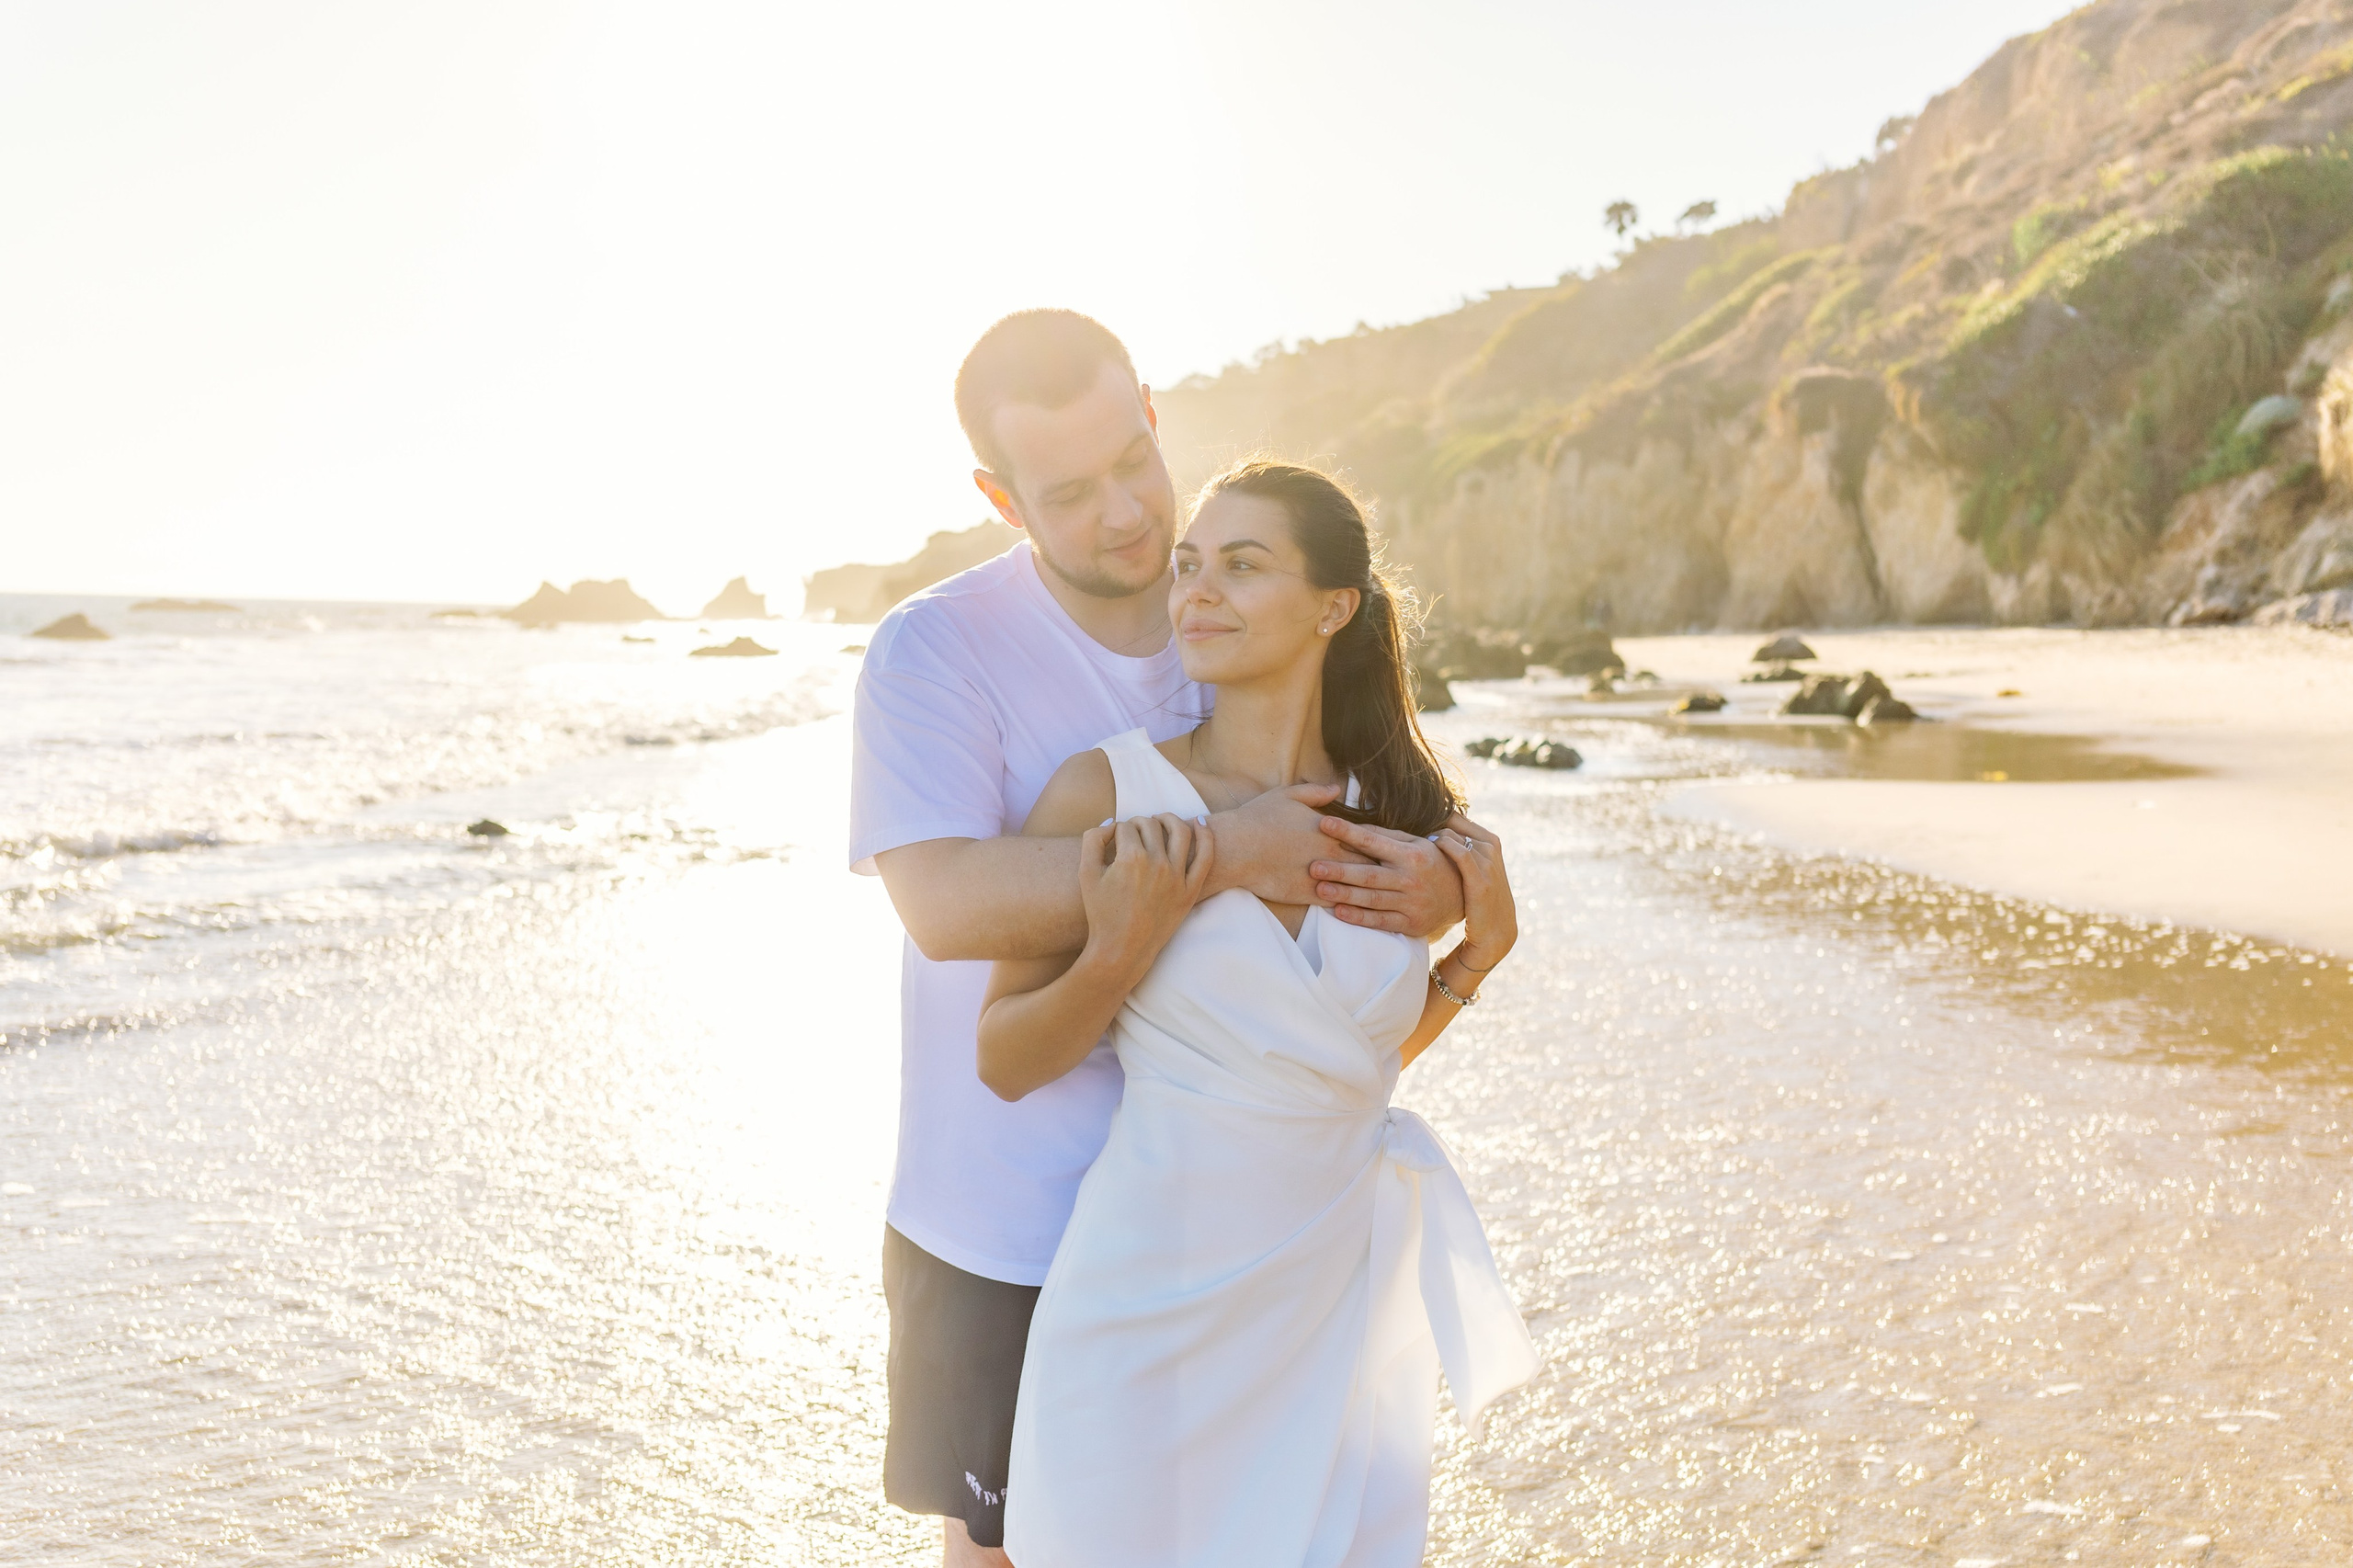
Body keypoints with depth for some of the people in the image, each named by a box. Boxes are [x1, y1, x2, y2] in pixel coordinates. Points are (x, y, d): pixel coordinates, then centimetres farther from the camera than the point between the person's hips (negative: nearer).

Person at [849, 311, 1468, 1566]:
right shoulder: (932, 652, -13)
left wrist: (1443, 883, -20)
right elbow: (947, 902, -29)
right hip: (1010, 1237, -3)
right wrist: (1224, 850, -31)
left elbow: (1448, 830, 5)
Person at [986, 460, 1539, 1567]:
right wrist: (1123, 952, -20)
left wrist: (1483, 947, 2)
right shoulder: (1108, 793, -10)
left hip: (1344, 1312, 4)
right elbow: (1004, 1064, -6)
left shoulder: (1399, 814, 2)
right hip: (1159, 1311, -3)